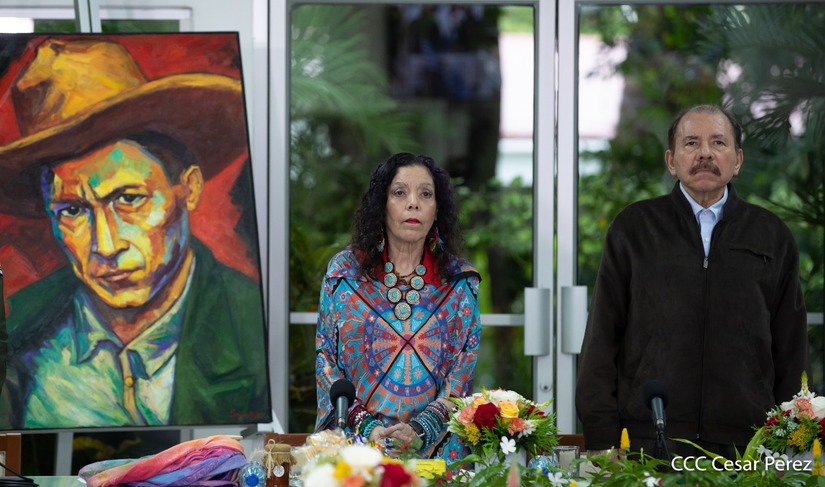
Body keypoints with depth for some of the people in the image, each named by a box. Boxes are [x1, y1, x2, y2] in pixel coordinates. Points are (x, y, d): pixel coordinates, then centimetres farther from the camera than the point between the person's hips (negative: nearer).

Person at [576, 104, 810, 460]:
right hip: (648, 441, -1)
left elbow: (791, 351, 13)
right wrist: (603, 442, -2)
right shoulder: (633, 229, 10)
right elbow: (602, 341, 7)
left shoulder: (772, 237, 14)